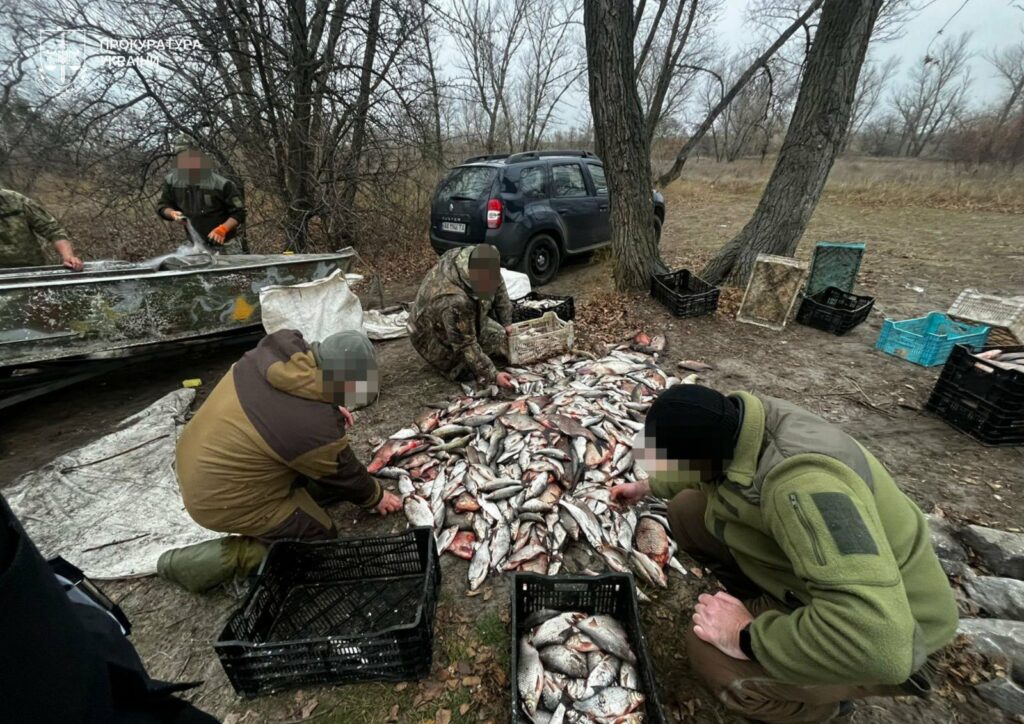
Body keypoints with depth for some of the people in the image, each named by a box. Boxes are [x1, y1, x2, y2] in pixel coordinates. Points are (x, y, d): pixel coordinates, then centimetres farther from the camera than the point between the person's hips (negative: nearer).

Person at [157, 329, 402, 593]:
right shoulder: (316, 428, -31)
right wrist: (377, 496, 8)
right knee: (320, 538, 4)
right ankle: (222, 558, 2)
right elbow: (345, 474, -10)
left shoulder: (280, 347, -15)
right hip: (220, 496, -8)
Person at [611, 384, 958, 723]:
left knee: (712, 651, -24)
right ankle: (763, 607, 14)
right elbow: (703, 469, 8)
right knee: (686, 510, -4)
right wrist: (650, 485, 17)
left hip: (889, 636, -6)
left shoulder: (802, 482, -40)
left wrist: (748, 636, -29)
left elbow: (876, 642, -43)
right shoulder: (736, 422, -16)